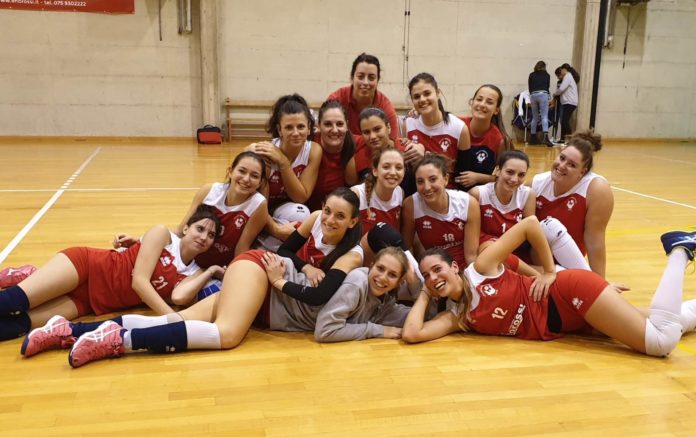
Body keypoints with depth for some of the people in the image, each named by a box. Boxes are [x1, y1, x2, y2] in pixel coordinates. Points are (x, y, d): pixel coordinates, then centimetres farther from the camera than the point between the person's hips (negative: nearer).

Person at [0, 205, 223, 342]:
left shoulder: (194, 273, 5)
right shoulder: (162, 234, -7)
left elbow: (179, 297, -18)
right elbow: (139, 281, -16)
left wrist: (211, 272, -7)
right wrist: (171, 317, -29)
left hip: (91, 302, 2)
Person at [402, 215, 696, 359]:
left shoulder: (481, 269, -15)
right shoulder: (455, 316, 1)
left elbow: (530, 223, -15)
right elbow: (411, 334, -10)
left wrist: (550, 272, -10)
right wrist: (424, 295, 0)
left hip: (571, 295, -5)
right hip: (561, 326, 5)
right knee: (659, 342, 7)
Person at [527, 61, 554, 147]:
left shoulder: (531, 75, 16)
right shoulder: (547, 75, 14)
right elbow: (548, 86, 21)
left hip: (533, 95, 2)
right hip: (543, 95, -2)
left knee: (535, 118, 11)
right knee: (544, 117, -9)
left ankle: (533, 137, 14)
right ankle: (546, 137, -25)